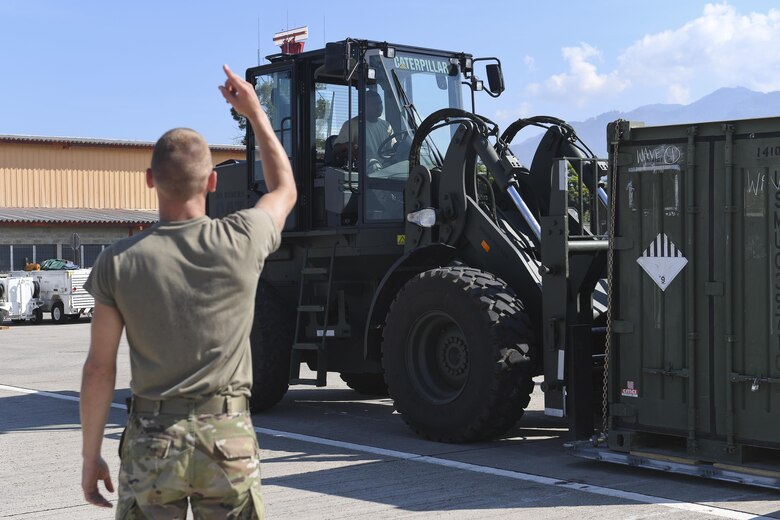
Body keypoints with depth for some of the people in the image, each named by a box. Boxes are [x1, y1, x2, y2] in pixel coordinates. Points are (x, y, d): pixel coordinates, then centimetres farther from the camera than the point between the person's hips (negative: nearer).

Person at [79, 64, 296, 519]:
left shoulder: (118, 262, -7)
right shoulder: (241, 242, -8)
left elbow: (99, 371, -3)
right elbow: (285, 189, 15)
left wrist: (90, 456, 8)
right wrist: (255, 112, 24)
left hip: (152, 441, 0)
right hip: (229, 438, 0)